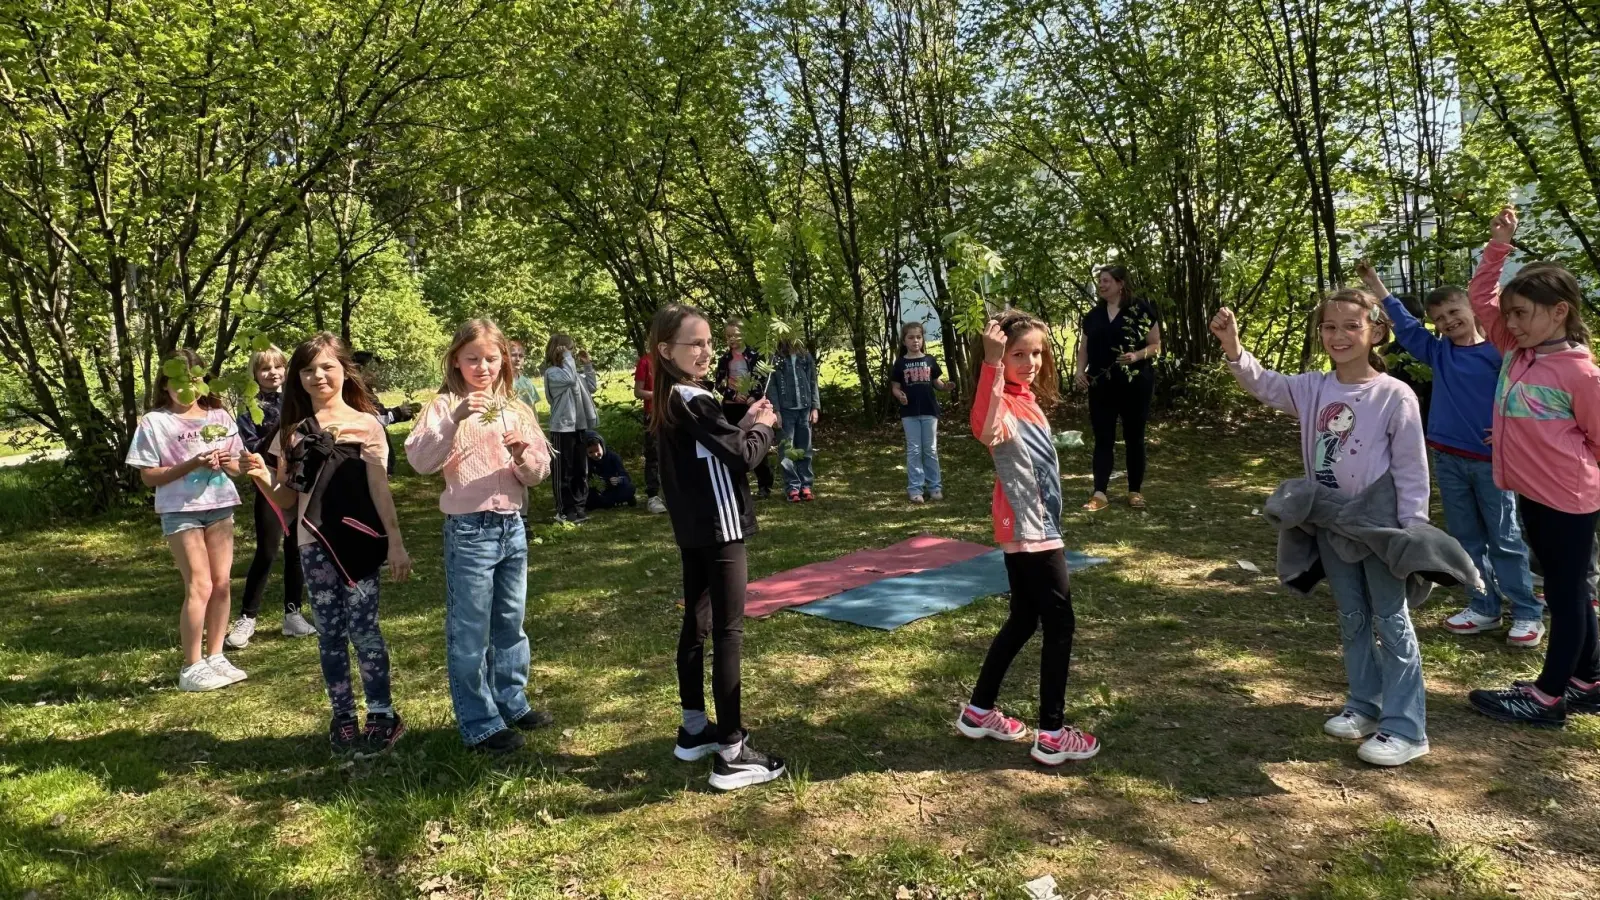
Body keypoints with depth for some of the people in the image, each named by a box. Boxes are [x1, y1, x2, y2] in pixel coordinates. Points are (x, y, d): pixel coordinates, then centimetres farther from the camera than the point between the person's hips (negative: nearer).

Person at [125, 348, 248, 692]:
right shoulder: (154, 422, -4)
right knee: (200, 587, -5)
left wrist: (228, 462, -10)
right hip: (181, 512, -5)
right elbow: (148, 476, -6)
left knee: (222, 583, 7)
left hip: (220, 507, 5)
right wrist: (191, 465, -19)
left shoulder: (219, 416, 9)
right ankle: (191, 668, 6)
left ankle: (215, 657, 19)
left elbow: (237, 467, 13)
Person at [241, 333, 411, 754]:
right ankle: (343, 718, 20)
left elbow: (380, 489, 0)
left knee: (362, 628, -3)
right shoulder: (293, 431, 9)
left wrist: (395, 542, -5)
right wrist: (263, 479, -10)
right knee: (330, 633, 9)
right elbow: (286, 500, 10)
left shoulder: (366, 424, 1)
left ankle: (382, 713, 10)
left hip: (359, 539, -3)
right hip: (314, 543, 3)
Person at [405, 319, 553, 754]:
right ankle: (480, 724, 16)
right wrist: (457, 418, -32)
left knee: (511, 623, 17)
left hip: (512, 526, 5)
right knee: (470, 632, 4)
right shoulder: (446, 406, -6)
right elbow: (421, 460, -22)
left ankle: (511, 702, 33)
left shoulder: (516, 409, 8)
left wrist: (523, 453, -15)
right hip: (469, 530, -5)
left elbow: (538, 473, 6)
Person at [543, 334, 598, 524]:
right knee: (563, 471, -1)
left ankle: (578, 507, 21)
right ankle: (564, 510, 6)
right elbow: (570, 379, -29)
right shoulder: (552, 372, -11)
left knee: (581, 469, 12)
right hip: (563, 428, -8)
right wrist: (567, 357, -17)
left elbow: (592, 387, 16)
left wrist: (587, 364, 10)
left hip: (580, 426, 8)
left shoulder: (575, 371, 13)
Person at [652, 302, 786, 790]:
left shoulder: (667, 403, 10)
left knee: (696, 624, 17)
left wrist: (742, 424, 6)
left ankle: (694, 729, 29)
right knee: (728, 633, -5)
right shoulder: (694, 401, -19)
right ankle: (731, 753, -1)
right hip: (719, 529, -10)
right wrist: (762, 427, -2)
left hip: (692, 530, 10)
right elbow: (743, 456, -20)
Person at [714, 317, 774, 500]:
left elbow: (763, 379, -6)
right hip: (731, 407, 4)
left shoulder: (754, 355, -1)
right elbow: (719, 383, 6)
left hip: (752, 405, -3)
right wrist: (733, 395, -10)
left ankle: (765, 486, 6)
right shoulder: (724, 359, 9)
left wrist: (754, 398, -17)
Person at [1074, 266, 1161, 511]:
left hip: (1135, 384, -3)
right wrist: (1080, 370, -3)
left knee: (1134, 437, 7)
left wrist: (1138, 355, -21)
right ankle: (1100, 493, -1)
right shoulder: (1093, 315, 9)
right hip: (1101, 386, 4)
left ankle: (1135, 491, 18)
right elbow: (1084, 347, 14)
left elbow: (1156, 346, -3)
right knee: (1102, 438, 1)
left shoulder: (1141, 310, -4)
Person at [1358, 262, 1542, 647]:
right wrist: (1374, 282, 7)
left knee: (1505, 540, 2)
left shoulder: (1499, 353, -7)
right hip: (1448, 460, 5)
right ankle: (1483, 608, 22)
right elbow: (1404, 324, 9)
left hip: (1491, 461, -5)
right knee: (1466, 539, 11)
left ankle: (1527, 614, 11)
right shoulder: (1438, 353, 6)